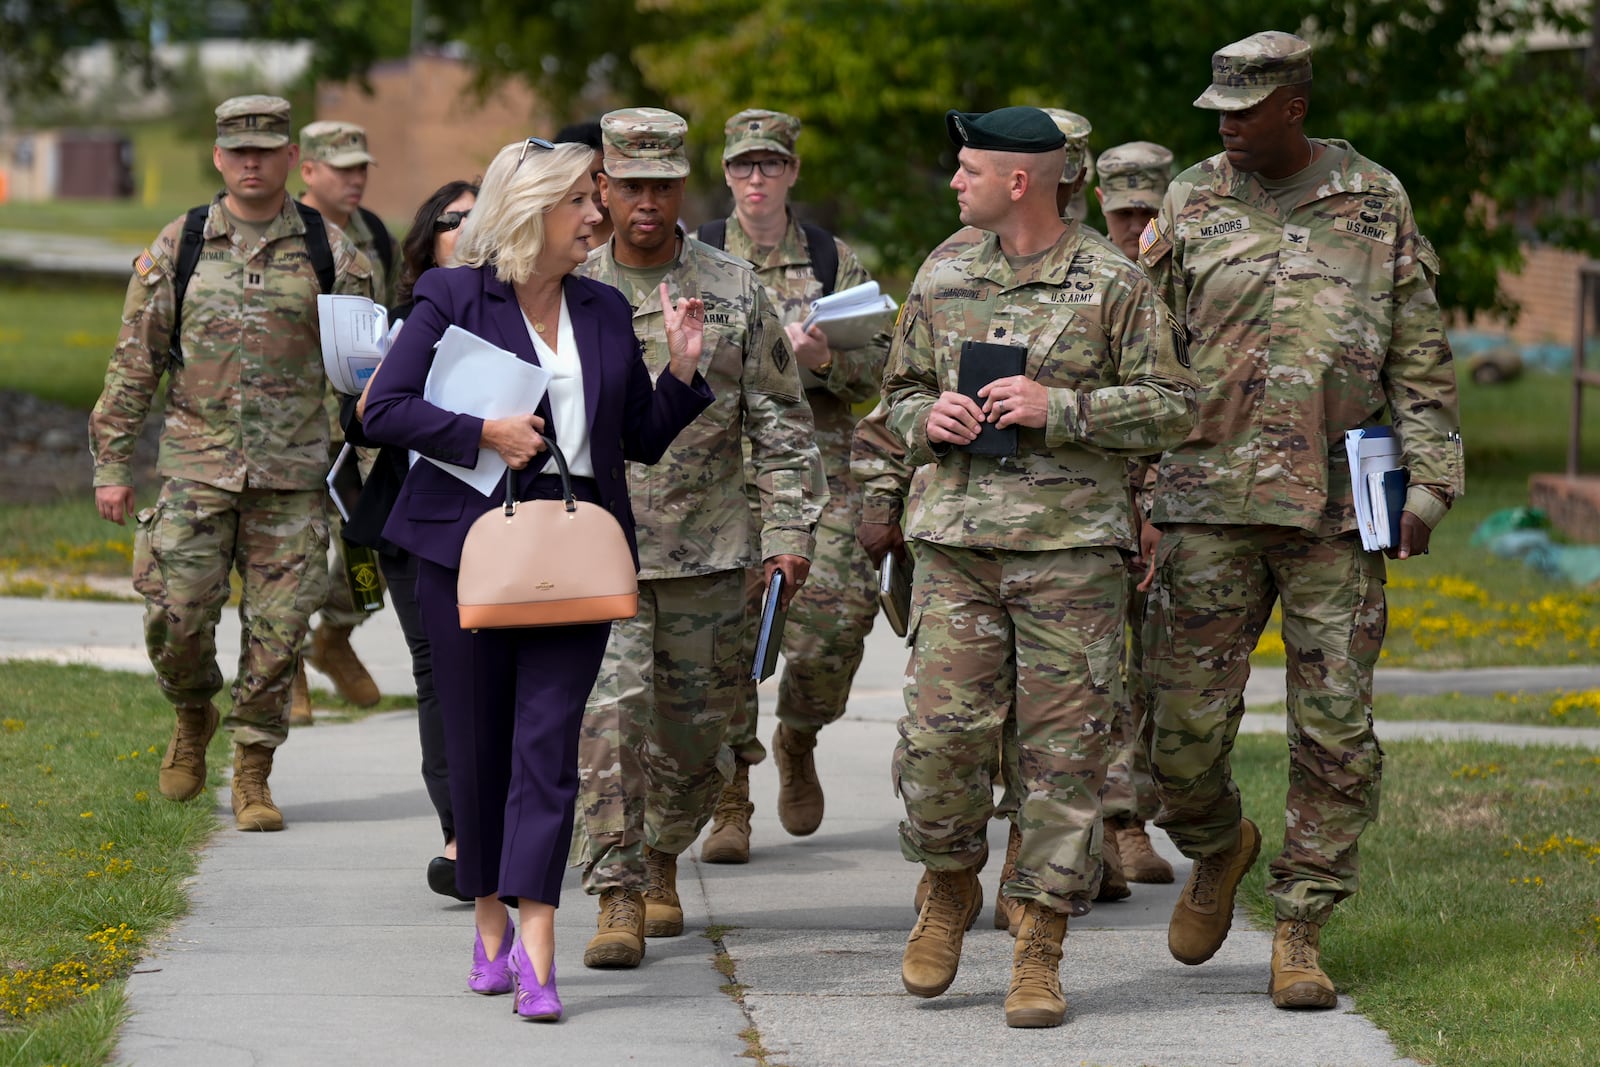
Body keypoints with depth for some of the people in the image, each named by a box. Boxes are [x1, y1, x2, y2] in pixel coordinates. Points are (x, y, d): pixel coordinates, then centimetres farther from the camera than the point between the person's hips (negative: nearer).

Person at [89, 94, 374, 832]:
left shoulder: (328, 252, 3)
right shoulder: (178, 248, 5)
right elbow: (133, 362, 7)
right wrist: (111, 464, 4)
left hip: (291, 474, 0)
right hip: (196, 467, 0)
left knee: (277, 627, -1)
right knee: (176, 619, -5)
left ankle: (252, 774, 10)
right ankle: (194, 718, 25)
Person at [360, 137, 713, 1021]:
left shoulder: (605, 312, 14)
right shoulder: (453, 298, 1)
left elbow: (643, 440, 17)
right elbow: (384, 408, -5)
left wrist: (681, 371, 1)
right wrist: (484, 433, -15)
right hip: (467, 542, -2)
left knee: (548, 740, -9)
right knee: (478, 742, 5)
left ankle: (535, 948, -15)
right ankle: (490, 922, 21)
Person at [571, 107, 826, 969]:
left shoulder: (734, 292, 2)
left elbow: (780, 420, 4)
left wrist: (790, 528, -2)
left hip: (708, 550, 1)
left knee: (695, 729, 9)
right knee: (611, 713, -16)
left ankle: (660, 864, 35)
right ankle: (617, 900, -13)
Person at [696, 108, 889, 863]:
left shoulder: (834, 260, 10)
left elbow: (879, 368, 7)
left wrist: (823, 359, -13)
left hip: (819, 462, 1)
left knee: (835, 616, -11)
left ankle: (797, 742, 19)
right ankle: (729, 805, 2)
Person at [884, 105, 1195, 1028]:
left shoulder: (1112, 284, -1)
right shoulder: (942, 284, 13)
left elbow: (1173, 406, -1)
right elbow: (900, 395, 23)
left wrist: (1058, 409, -12)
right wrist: (928, 418, -1)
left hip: (1072, 546, -3)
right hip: (957, 541, 3)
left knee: (1063, 750, -2)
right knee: (941, 735, -6)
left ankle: (1040, 952, 5)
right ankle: (949, 890, 22)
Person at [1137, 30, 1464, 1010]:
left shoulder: (1375, 203, 6)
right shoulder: (1190, 204, 7)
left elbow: (1421, 359, 8)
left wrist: (1428, 482, -1)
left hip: (1336, 509, 0)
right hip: (1210, 502, 1)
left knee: (1336, 728, -2)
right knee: (1185, 721, -3)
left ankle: (1301, 930, 7)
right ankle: (1217, 847, 28)